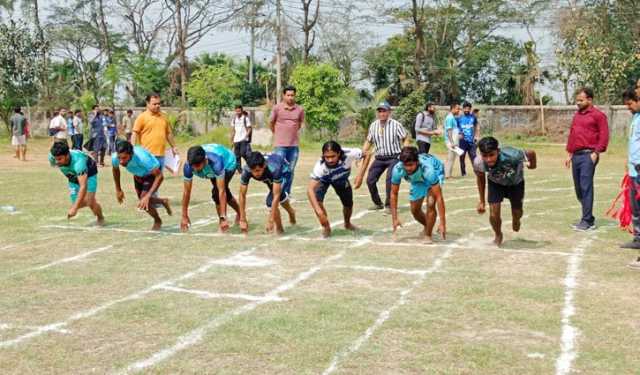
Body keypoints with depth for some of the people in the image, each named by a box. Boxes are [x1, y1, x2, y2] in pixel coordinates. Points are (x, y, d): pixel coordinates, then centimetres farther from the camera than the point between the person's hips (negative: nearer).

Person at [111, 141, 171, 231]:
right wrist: (118, 190, 5)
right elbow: (115, 170, -2)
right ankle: (163, 201, 44)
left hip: (152, 173, -6)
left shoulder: (142, 158, -44)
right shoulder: (115, 157, -29)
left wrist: (148, 196, -42)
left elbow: (159, 176, -38)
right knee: (142, 202, 15)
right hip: (138, 175, 6)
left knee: (144, 203, -19)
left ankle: (157, 221, 11)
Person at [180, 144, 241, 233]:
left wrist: (223, 218, -47)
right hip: (212, 169, 5)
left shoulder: (216, 162, -46)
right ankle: (239, 213, 44)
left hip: (228, 163, -5)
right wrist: (184, 217, -21)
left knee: (217, 193, -24)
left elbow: (221, 191, -46)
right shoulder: (188, 166, -34)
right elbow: (186, 192, -25)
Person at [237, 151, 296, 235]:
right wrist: (242, 220, -28)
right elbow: (242, 195, -28)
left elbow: (276, 196, -44)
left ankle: (279, 229, -2)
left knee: (271, 201, -23)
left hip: (283, 171, -4)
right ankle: (291, 213, 57)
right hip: (269, 177, 4)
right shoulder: (246, 171, -37)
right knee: (281, 197, 26)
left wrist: (271, 220, -44)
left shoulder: (274, 169, -46)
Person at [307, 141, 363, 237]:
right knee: (317, 200, -24)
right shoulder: (320, 166, -45)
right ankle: (326, 227, 1)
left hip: (342, 179, 2)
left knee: (348, 204, 10)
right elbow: (310, 189, -49)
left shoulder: (349, 154, -41)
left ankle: (347, 224, 46)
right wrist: (318, 210, -59)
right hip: (323, 180, -2)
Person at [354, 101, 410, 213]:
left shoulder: (396, 125, -9)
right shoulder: (373, 126, 4)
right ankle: (378, 203, 20)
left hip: (393, 157, -5)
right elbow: (368, 142, 15)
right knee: (370, 180, -1)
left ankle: (389, 205, -6)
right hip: (379, 158, 5)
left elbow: (406, 139, -4)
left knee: (390, 179, -22)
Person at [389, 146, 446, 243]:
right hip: (417, 179, 4)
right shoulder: (397, 169, -36)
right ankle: (428, 227, 38)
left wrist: (442, 223, -44)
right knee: (415, 210, 7)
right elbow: (394, 194, -21)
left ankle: (428, 235, -5)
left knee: (430, 204, -25)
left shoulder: (428, 169, -46)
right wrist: (394, 218, -23)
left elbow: (439, 197, -42)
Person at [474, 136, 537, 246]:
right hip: (495, 183, 0)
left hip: (515, 183, 0)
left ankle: (515, 219, 54)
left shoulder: (511, 156, -45)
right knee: (494, 214, -12)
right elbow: (480, 177, -10)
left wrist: (532, 165, 0)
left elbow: (531, 153, -24)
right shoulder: (478, 163, -35)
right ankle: (498, 235, 23)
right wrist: (482, 201, -2)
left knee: (517, 213, 13)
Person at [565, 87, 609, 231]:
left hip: (588, 155, -8)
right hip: (576, 155, 8)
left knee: (586, 187, -10)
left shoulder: (598, 115, -3)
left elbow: (604, 136, -8)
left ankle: (587, 221, -7)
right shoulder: (577, 115, 19)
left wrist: (596, 153, -14)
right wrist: (569, 153, 17)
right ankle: (588, 217, 20)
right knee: (578, 188, 9)